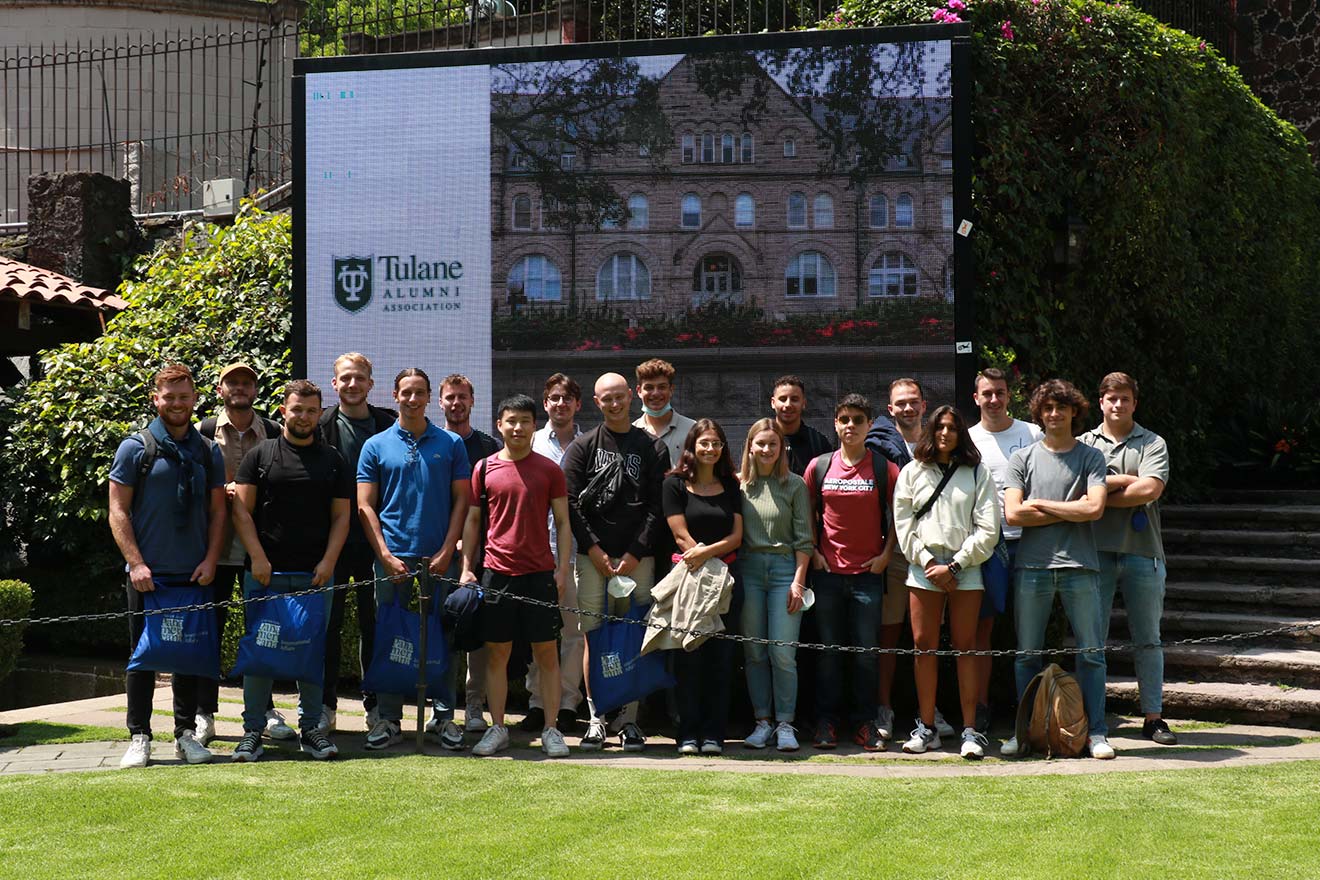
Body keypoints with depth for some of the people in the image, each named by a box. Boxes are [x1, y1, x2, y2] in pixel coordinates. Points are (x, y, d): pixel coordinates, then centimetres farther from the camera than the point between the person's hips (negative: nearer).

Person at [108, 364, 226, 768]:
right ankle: (139, 738, 7)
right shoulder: (135, 448, 0)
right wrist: (135, 563, -11)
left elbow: (218, 510, 12)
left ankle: (186, 734, 17)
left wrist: (211, 560, -1)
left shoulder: (208, 451, 10)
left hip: (195, 573, 3)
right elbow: (118, 511, -3)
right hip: (148, 574, -3)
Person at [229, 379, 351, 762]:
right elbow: (242, 510, 1)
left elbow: (341, 516, 9)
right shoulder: (260, 455, 5)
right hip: (266, 573, -2)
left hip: (316, 574, 2)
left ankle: (310, 728, 13)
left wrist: (328, 562, -4)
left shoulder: (333, 461, 11)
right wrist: (257, 557, -9)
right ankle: (253, 730, 6)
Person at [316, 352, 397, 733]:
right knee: (329, 623, 4)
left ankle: (376, 703, 14)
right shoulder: (321, 427, 1)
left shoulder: (388, 425, 5)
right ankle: (325, 705, 11)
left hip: (374, 540, 1)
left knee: (374, 625, 6)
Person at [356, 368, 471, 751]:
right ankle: (388, 719, 9)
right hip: (393, 558, 0)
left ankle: (445, 718, 11)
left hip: (438, 558, 0)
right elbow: (365, 507, 4)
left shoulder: (451, 444, 7)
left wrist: (447, 551, -6)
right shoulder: (376, 446, 6)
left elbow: (462, 501, 5)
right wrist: (386, 556, -6)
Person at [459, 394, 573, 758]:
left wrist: (562, 568, -3)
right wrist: (467, 568, 3)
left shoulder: (549, 470, 4)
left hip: (540, 573, -1)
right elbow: (472, 520, 11)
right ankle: (497, 728, 13)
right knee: (497, 653, 5)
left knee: (547, 652, 1)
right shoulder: (484, 468, 6)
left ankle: (551, 730, 6)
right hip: (497, 573, 1)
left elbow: (563, 522, 6)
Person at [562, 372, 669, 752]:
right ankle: (596, 718, 2)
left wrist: (635, 553, -6)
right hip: (592, 557, 0)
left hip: (638, 558, 0)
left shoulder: (653, 448, 10)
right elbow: (572, 503, 3)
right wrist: (594, 549, -8)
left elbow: (657, 507, 4)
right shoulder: (582, 447, 10)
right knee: (593, 635, -2)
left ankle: (629, 719, 4)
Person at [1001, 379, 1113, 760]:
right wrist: (1070, 511, -4)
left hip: (1079, 565, -1)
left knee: (1091, 652, -1)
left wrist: (1040, 504, -4)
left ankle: (1096, 731, 4)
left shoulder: (1091, 457, 6)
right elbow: (1013, 513, -3)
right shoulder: (1023, 458, 9)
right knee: (1027, 653, 5)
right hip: (1032, 566, 1)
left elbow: (1095, 508, -9)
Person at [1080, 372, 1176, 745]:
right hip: (1096, 551, 0)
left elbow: (1150, 490, -9)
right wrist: (1128, 481, -7)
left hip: (1142, 551, 0)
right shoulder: (1084, 443, 11)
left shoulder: (1153, 444, 7)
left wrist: (1101, 495, -6)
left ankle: (1153, 717, 9)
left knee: (1148, 639, 4)